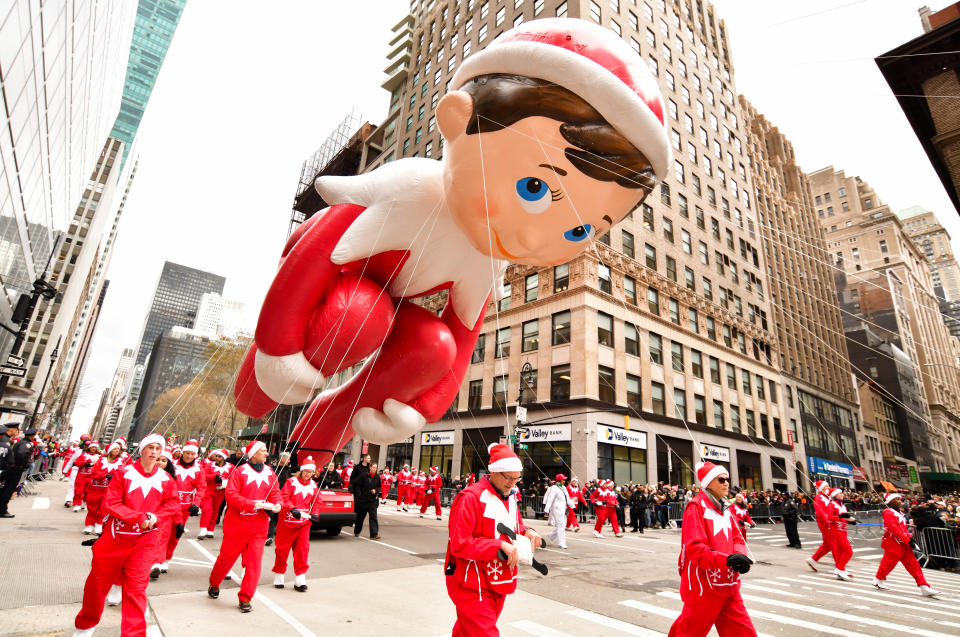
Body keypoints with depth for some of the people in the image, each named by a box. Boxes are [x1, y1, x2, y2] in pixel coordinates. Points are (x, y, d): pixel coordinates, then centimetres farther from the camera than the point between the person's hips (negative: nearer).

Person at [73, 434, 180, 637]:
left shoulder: (165, 479, -2)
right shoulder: (124, 473, -8)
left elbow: (174, 504, 5)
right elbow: (111, 503, -11)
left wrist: (155, 516, -13)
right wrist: (139, 517, -20)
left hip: (144, 539, 0)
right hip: (116, 536, 0)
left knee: (136, 588, 0)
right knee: (99, 582, 16)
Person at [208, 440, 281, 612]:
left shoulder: (270, 473, 6)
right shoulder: (240, 472, -7)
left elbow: (275, 492, 9)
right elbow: (230, 495, -13)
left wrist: (277, 504, -13)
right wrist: (253, 504, -22)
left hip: (259, 524, 3)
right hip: (237, 523, -3)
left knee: (254, 562, 1)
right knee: (227, 557, 13)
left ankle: (245, 598, 14)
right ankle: (214, 585, 42)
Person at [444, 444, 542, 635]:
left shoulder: (510, 497, 8)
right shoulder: (471, 497, -20)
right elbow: (459, 545, -22)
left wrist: (527, 533, -3)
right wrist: (499, 545, -25)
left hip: (498, 585, 8)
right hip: (473, 588, -8)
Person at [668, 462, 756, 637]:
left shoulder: (725, 508, 11)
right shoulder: (696, 506, -15)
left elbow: (737, 539, 9)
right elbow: (695, 548, -22)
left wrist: (739, 556, -12)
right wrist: (726, 559, -32)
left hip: (728, 585, 8)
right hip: (704, 586, -7)